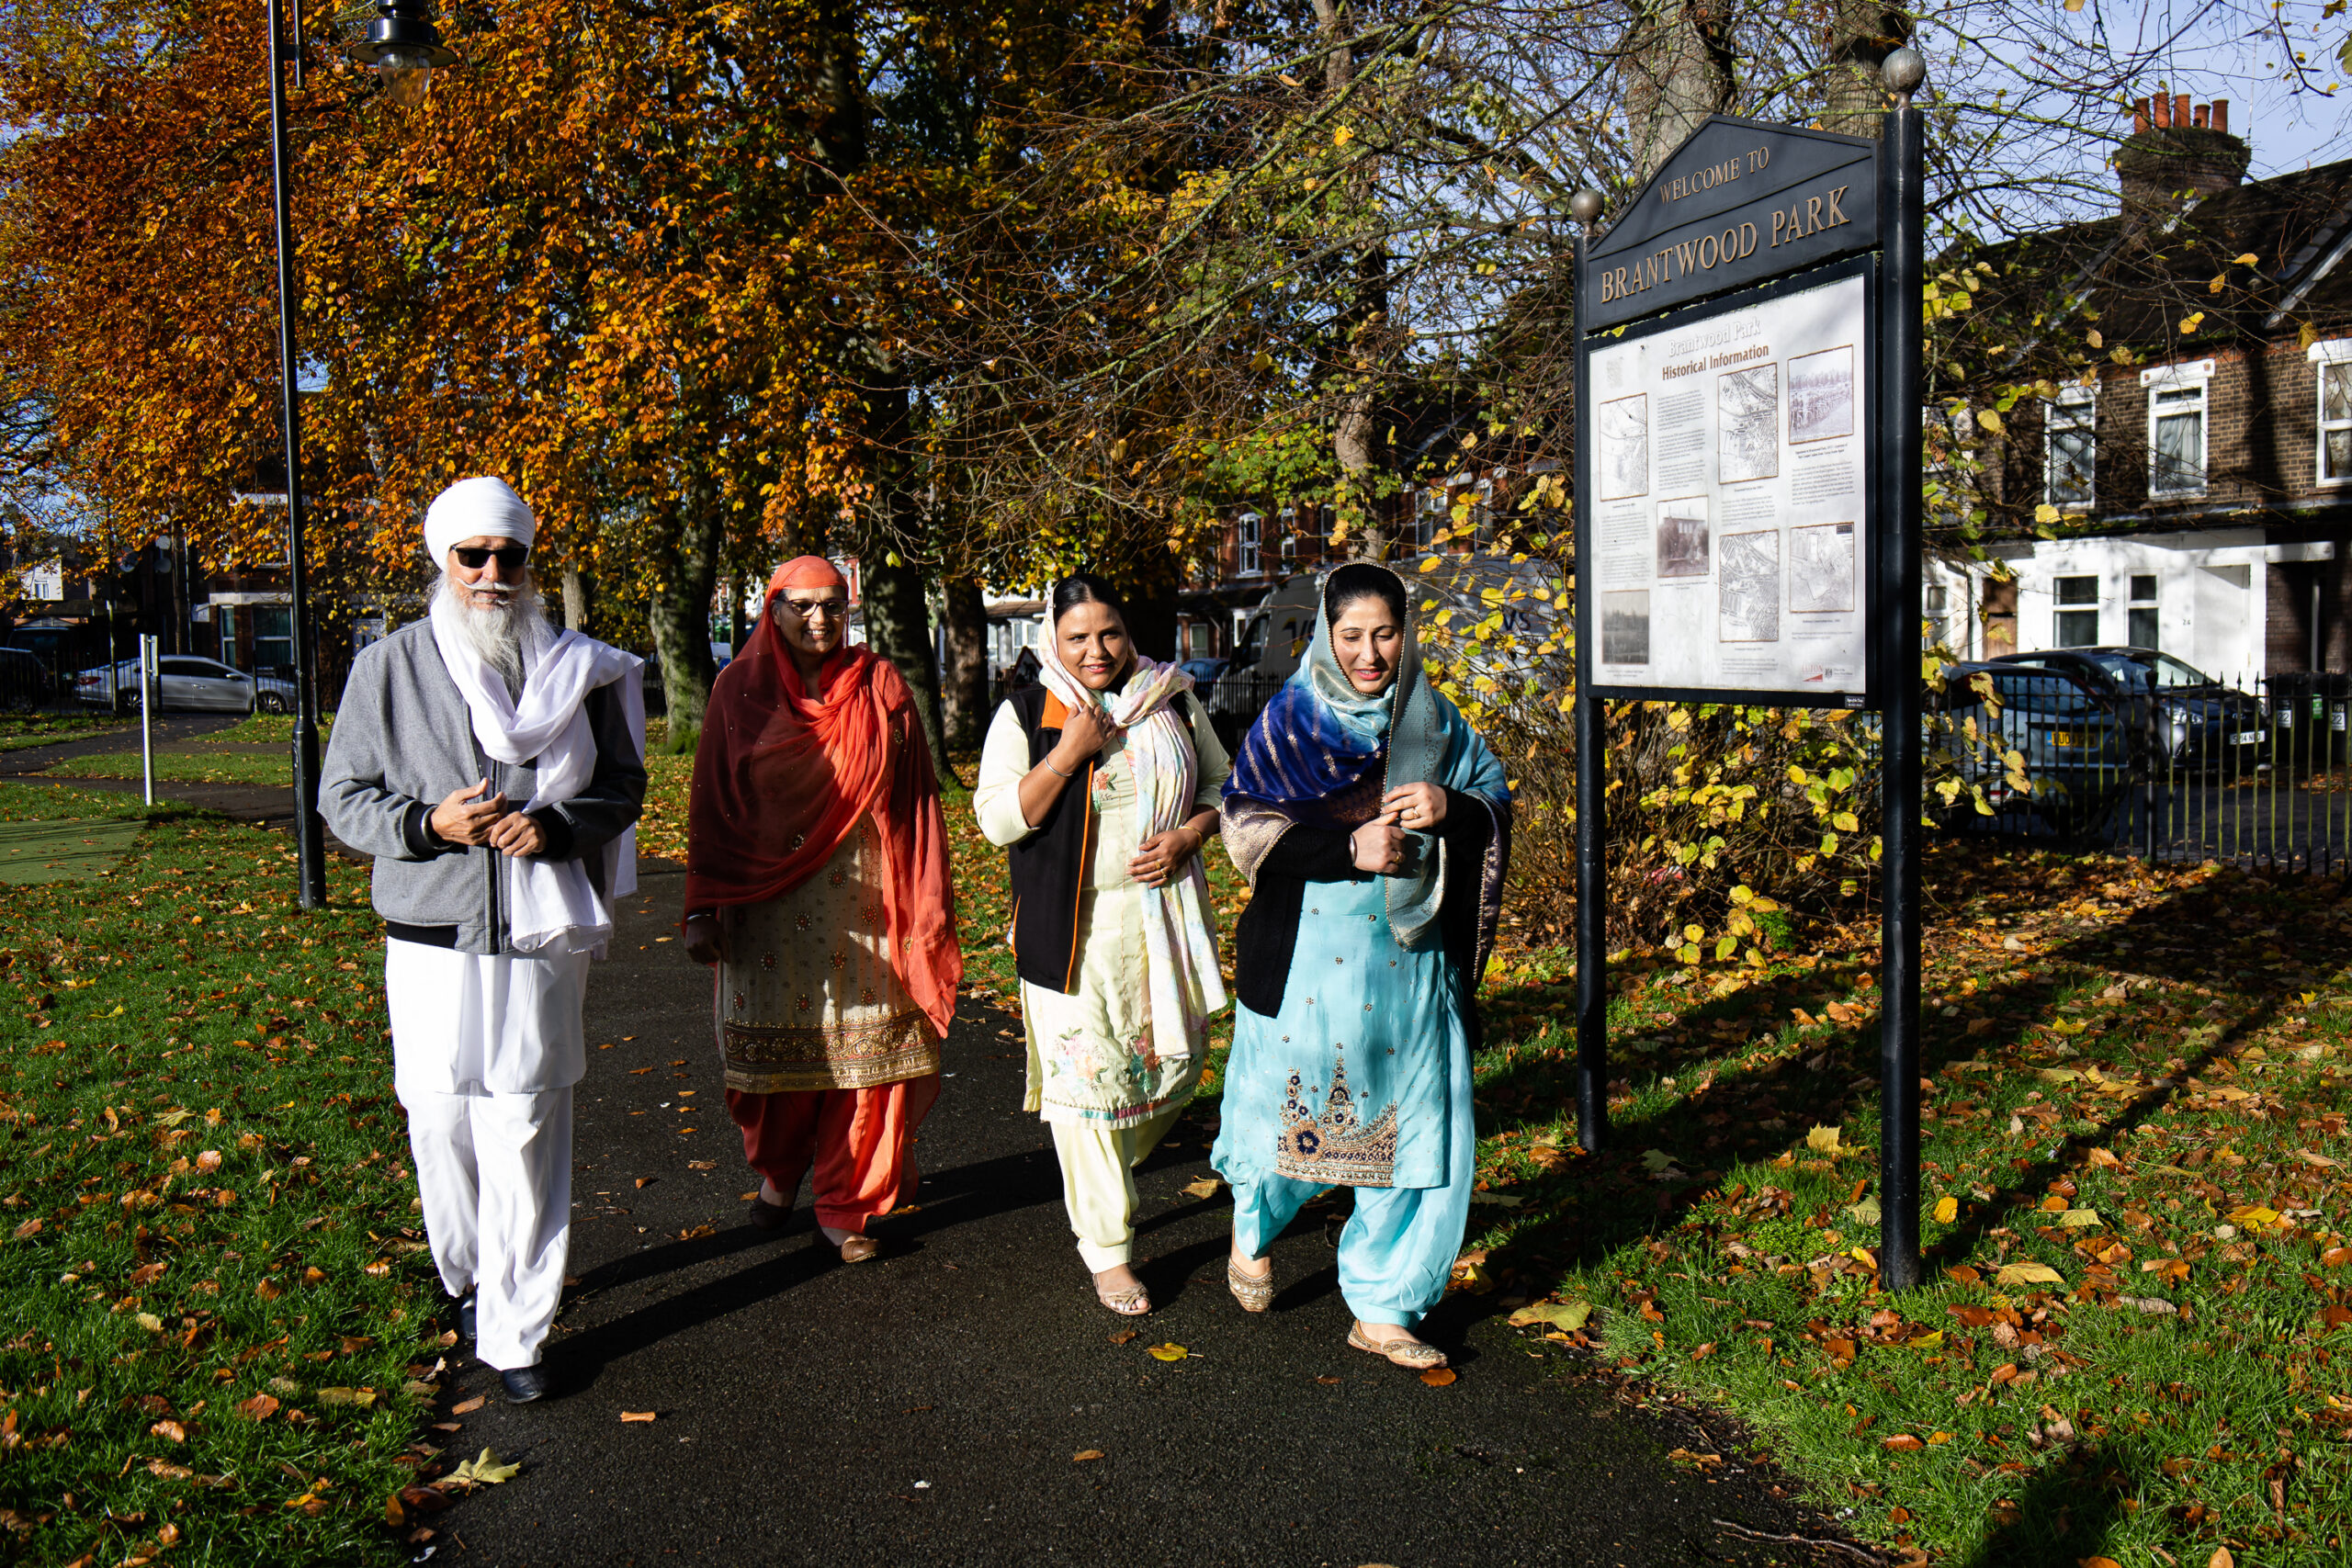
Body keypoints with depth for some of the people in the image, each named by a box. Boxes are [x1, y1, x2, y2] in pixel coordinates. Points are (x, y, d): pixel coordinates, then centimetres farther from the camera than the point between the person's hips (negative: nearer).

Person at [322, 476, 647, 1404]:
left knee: (528, 1137, -2)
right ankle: (469, 1279, 33)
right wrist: (430, 823, -13)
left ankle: (515, 1333, 8)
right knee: (441, 1123, 6)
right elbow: (342, 797, 6)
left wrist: (555, 826, -9)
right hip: (434, 943, 0)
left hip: (541, 944, 0)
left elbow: (622, 788, 11)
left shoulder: (576, 669, 7)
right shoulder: (389, 669, 4)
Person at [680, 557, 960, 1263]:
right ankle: (778, 1169, 38)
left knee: (861, 1051, 1)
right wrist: (702, 912, -2)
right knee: (775, 1044, 9)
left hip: (862, 906, 0)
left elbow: (917, 802, 3)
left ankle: (845, 1204, 18)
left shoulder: (881, 687, 3)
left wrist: (926, 911, -2)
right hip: (768, 907, 0)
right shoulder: (739, 689, 2)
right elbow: (710, 807, 3)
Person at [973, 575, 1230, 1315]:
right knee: (1087, 1079, -3)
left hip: (1162, 918, 4)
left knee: (1173, 1069, 10)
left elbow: (1221, 784, 15)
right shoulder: (1026, 714, -3)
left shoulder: (1172, 701, 6)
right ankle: (1107, 1248, 11)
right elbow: (997, 819, -9)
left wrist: (1187, 836, -5)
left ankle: (1102, 1177, 39)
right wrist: (1067, 754, -19)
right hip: (1073, 928, -3)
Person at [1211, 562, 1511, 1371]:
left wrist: (1450, 809, -11)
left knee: (1412, 1122, 2)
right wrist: (1350, 849, -19)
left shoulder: (1433, 722, 6)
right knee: (1293, 1111, 8)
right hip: (1308, 955, -3)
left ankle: (1381, 1309, 18)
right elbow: (1247, 825, -8)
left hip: (1409, 958, 3)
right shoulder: (1290, 718, -3)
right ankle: (1255, 1229, 42)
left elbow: (1497, 806, 11)